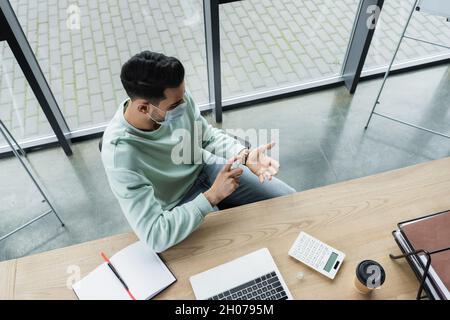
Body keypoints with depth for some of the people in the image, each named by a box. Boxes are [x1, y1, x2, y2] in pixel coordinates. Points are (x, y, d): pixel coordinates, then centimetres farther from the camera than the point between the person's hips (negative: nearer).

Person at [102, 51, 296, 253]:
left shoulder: (177, 98, -23)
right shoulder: (120, 156, -37)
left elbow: (207, 135, -2)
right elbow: (154, 236, -35)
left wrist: (245, 156, -20)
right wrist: (212, 196, -34)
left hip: (205, 168, 5)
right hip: (180, 207, -4)